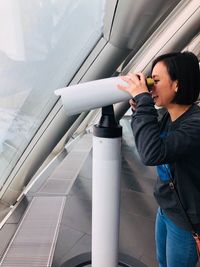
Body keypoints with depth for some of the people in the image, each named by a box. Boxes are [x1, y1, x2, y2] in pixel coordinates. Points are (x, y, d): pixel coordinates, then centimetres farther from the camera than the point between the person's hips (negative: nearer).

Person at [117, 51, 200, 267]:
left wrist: (143, 100, -35)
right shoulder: (169, 116, -6)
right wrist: (140, 111, -8)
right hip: (165, 209, 8)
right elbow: (154, 140, 9)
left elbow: (152, 154, -43)